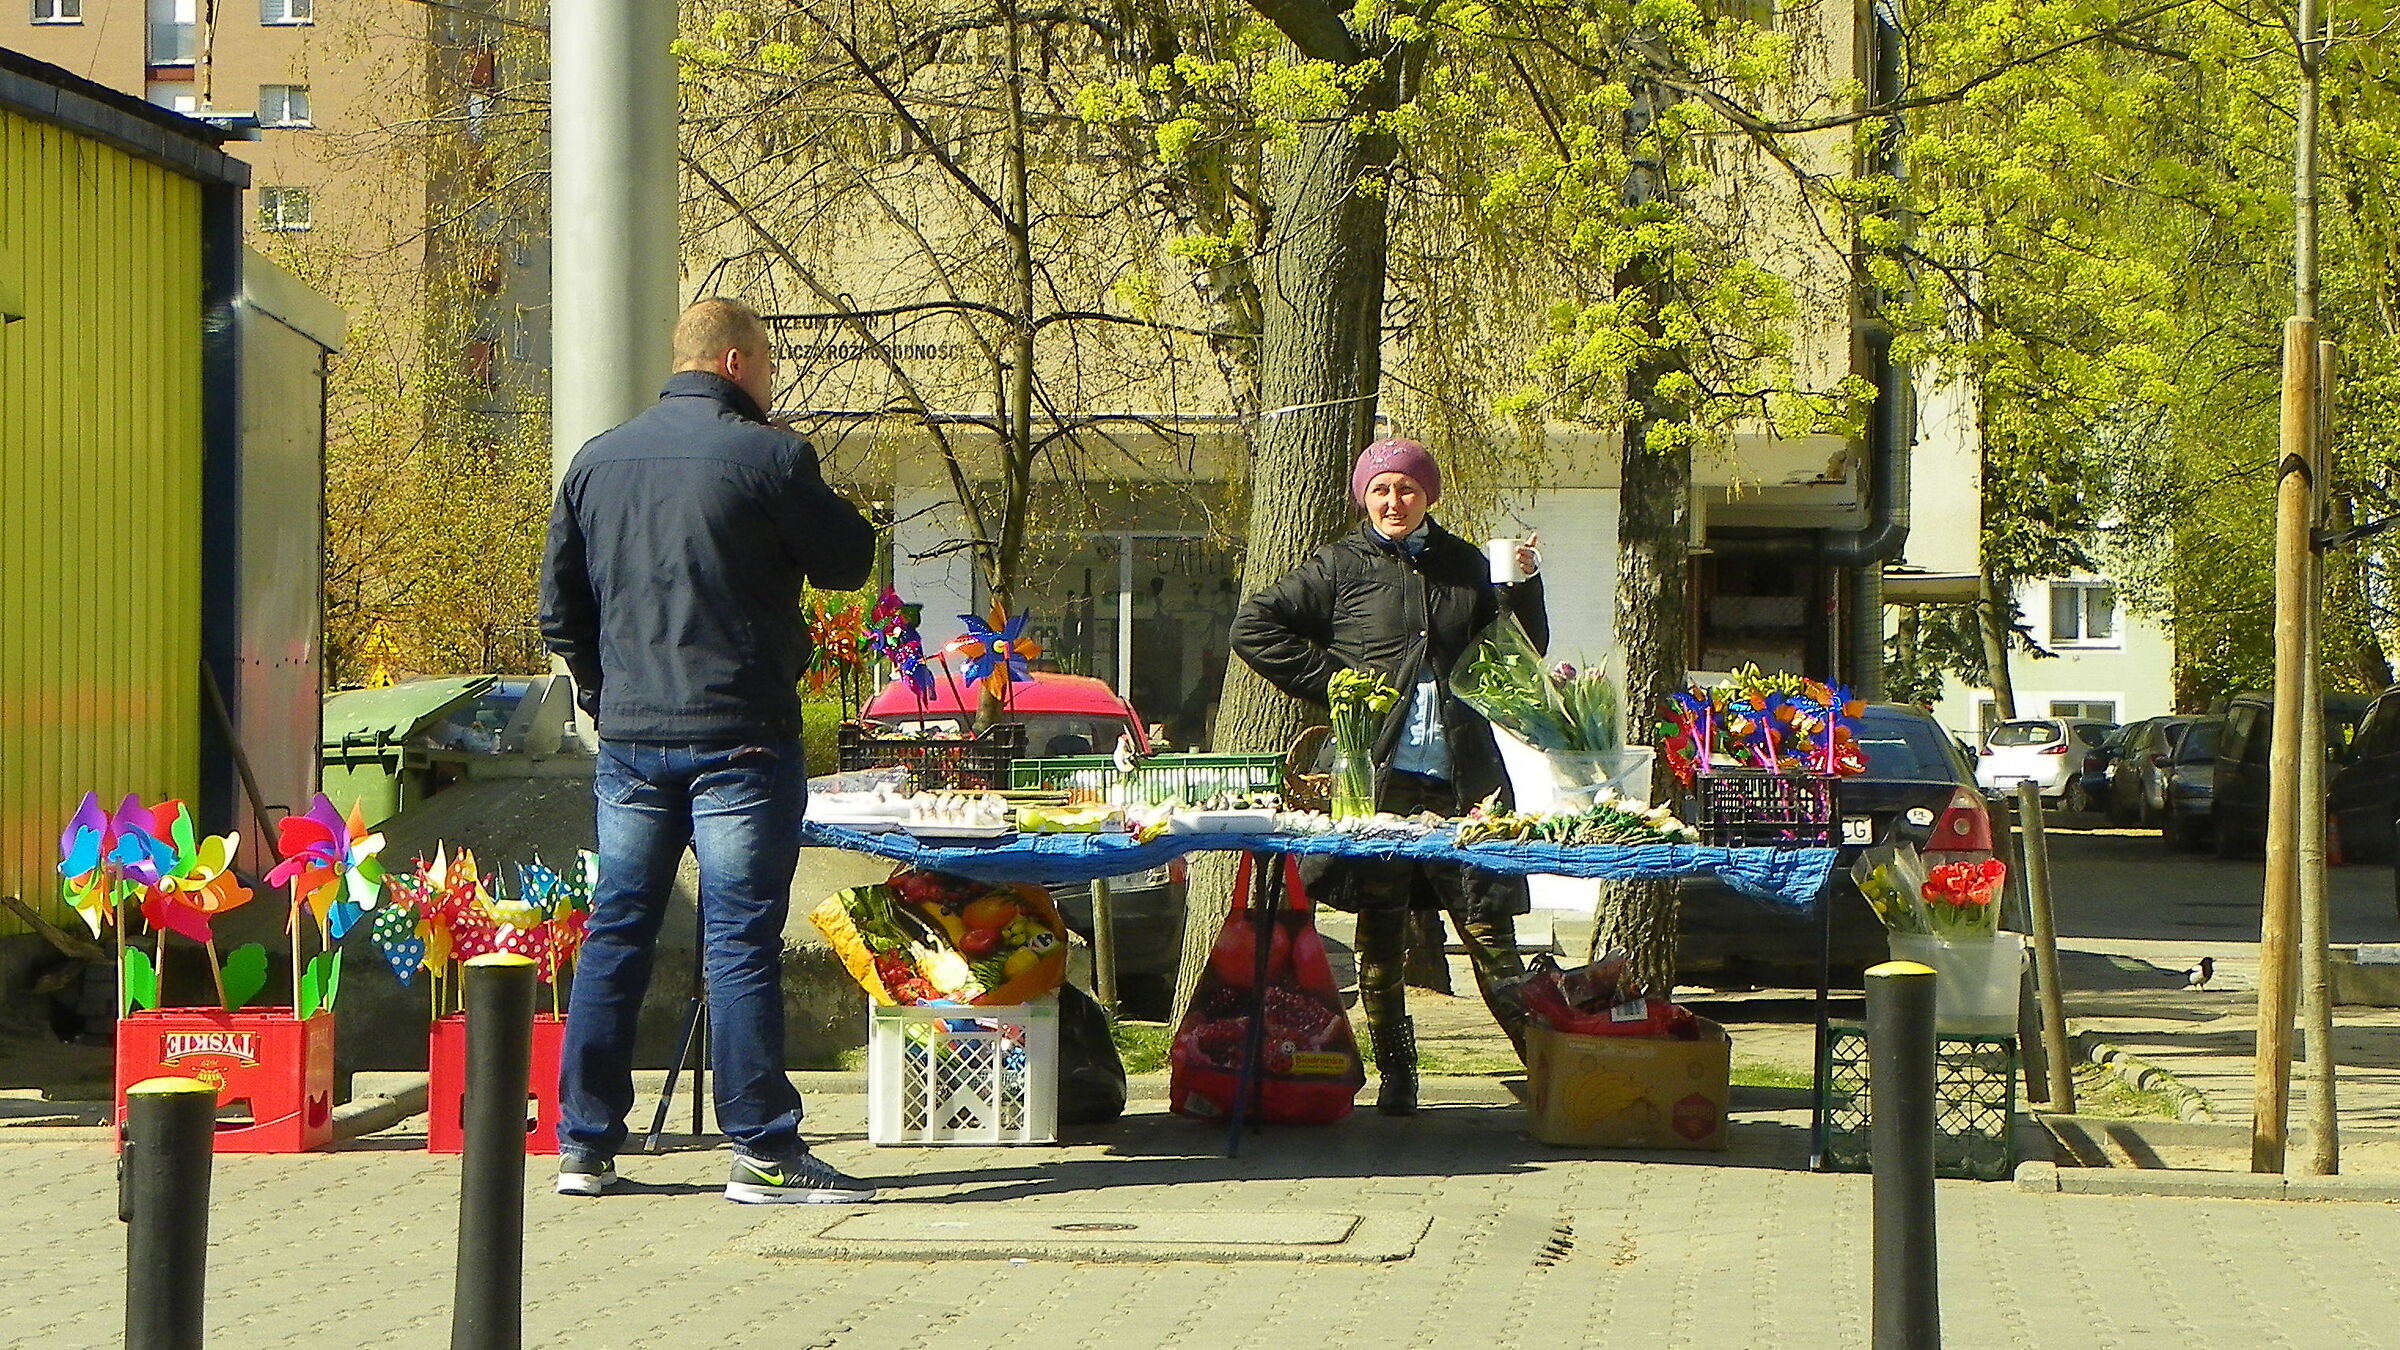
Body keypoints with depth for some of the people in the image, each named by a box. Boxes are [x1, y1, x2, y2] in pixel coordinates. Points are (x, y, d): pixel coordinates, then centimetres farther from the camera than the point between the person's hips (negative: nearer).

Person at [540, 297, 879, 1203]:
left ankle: (584, 1144, 14)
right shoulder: (768, 457, -9)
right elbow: (846, 563, 1)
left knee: (615, 933, 11)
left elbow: (561, 606, 12)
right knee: (741, 940, -5)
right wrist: (823, 509, 16)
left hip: (629, 742, 5)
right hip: (739, 738, -5)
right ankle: (763, 1152, -4)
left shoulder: (596, 461, 10)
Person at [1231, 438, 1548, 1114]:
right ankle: (1396, 1075, 10)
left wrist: (1523, 587, 4)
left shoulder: (1464, 564, 16)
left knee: (1489, 929, 0)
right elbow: (1254, 626, 4)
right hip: (1380, 775, -1)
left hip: (1462, 774, 2)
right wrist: (1328, 682, -2)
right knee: (1381, 932, 2)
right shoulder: (1341, 565, 7)